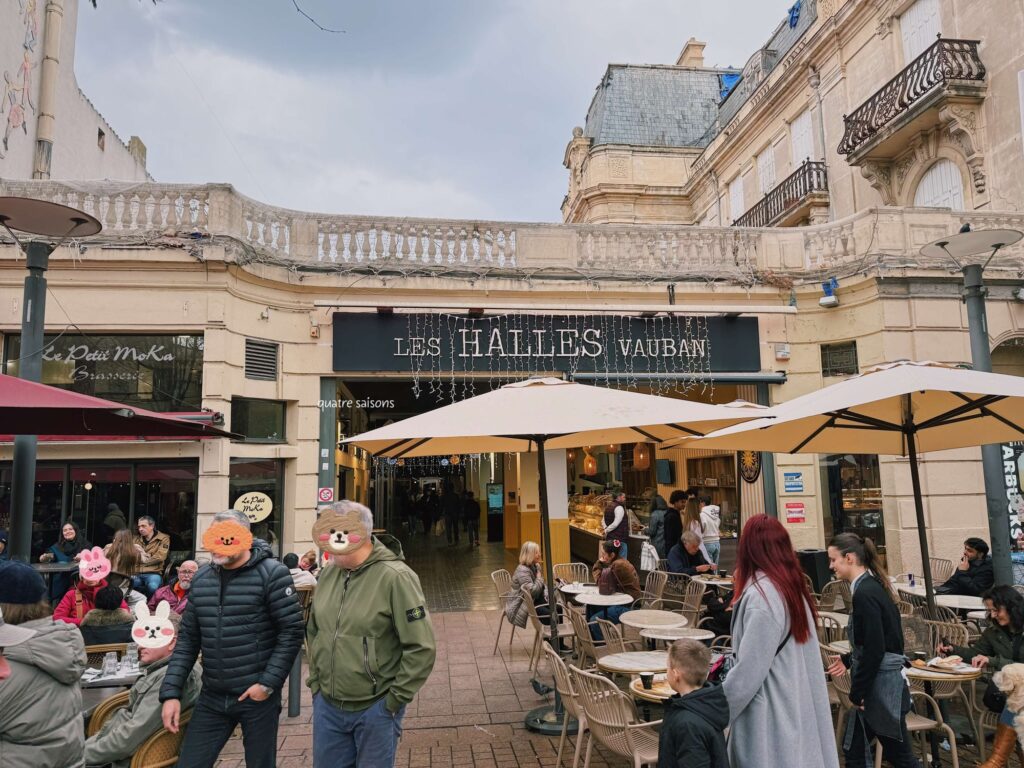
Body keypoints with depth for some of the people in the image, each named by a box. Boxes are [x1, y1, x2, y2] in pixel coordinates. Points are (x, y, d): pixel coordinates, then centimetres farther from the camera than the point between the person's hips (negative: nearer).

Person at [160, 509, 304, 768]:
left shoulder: (272, 574, -11)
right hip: (212, 698, 5)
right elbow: (188, 639, 10)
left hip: (257, 696, -4)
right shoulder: (201, 578, 6)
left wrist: (269, 683, -15)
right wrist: (171, 692, 3)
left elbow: (291, 631, -11)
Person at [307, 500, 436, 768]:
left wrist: (395, 699, -12)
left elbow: (422, 648, -18)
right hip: (326, 705, 5)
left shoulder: (395, 577, -19)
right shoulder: (328, 574, 1)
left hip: (375, 709, -5)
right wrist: (315, 682, 11)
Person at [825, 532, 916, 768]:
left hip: (880, 685, -9)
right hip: (880, 681, 10)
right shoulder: (871, 586, 8)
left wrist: (856, 692, -15)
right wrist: (848, 660, 20)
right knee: (853, 749, 15)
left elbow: (874, 650, -23)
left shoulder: (865, 593, -21)